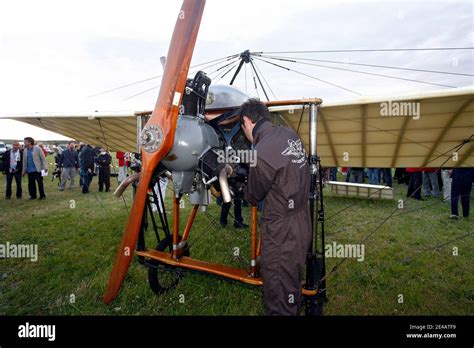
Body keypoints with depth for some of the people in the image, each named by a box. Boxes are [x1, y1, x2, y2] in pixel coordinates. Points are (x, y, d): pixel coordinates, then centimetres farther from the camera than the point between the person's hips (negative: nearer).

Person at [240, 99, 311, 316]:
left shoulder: (262, 153, -25)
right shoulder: (288, 133, -1)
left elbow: (253, 196, -8)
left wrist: (244, 191, 14)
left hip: (282, 233, -8)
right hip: (302, 224, 8)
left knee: (278, 297, 10)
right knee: (292, 284, 28)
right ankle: (293, 310, 49)